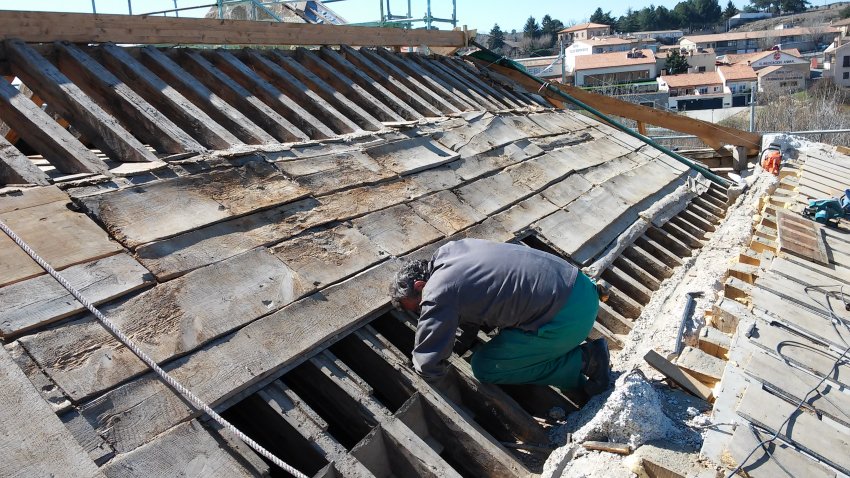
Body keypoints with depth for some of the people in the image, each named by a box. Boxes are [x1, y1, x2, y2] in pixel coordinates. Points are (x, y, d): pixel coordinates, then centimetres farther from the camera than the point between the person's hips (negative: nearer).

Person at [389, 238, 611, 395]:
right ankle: (592, 290, 22)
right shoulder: (450, 249, 10)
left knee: (484, 367, -1)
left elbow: (429, 366, -11)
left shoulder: (437, 295, -15)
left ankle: (585, 360, -1)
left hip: (567, 319, -10)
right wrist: (467, 335, 27)